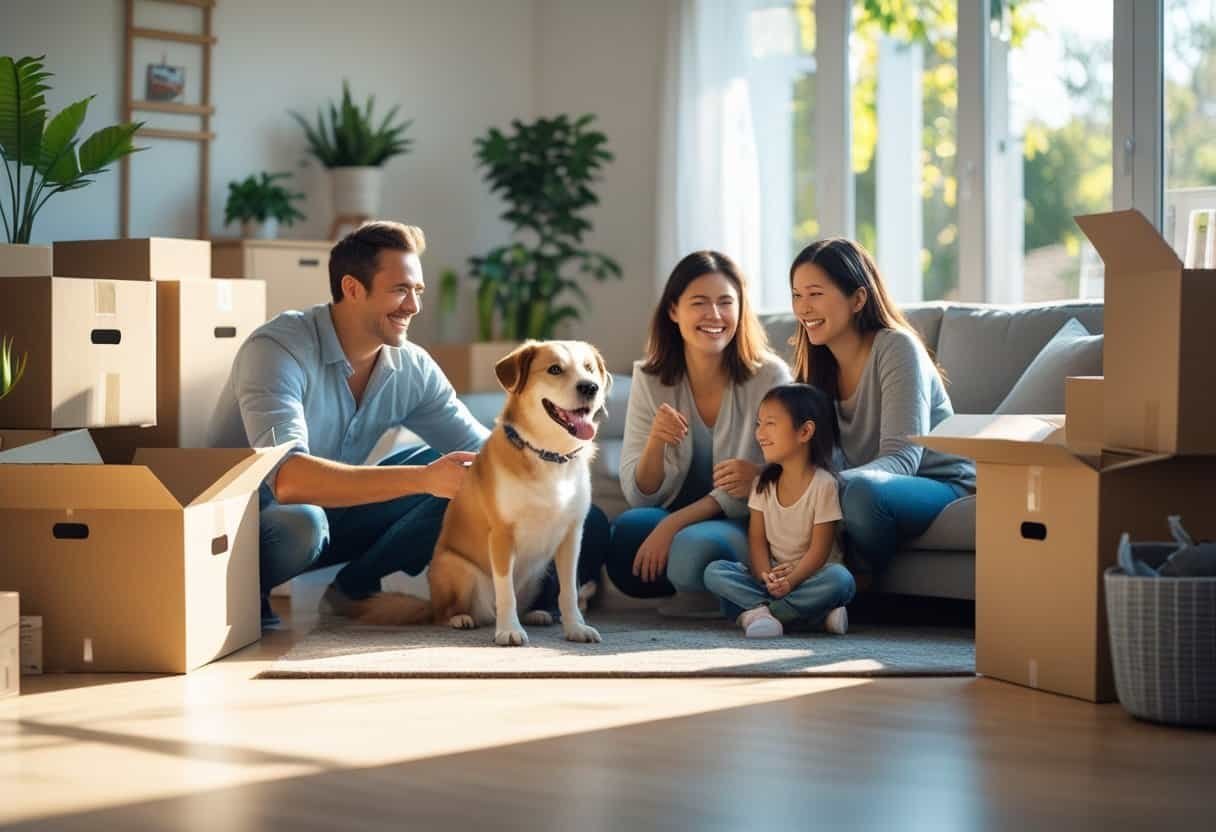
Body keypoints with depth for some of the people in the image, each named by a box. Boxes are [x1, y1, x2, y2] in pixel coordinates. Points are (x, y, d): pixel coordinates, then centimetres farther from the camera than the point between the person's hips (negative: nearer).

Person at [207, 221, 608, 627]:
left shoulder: (411, 367, -5)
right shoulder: (277, 349, -25)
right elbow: (287, 478, -39)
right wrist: (423, 479, -44)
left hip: (330, 513, 7)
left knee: (454, 468, -7)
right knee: (301, 523, -40)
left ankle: (354, 588, -6)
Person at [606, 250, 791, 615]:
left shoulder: (769, 376, -10)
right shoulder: (650, 380, 0)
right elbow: (640, 495, -2)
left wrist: (674, 523, -21)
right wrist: (655, 444, -25)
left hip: (747, 528, -3)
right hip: (671, 520, 3)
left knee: (695, 547, -36)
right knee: (625, 532, -30)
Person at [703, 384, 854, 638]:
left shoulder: (823, 484, -10)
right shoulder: (763, 483, 6)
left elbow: (819, 549, -14)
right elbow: (757, 539, 1)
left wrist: (791, 581, -28)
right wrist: (765, 577, -20)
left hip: (810, 575, -4)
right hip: (771, 575, 4)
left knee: (840, 580, -37)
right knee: (715, 571, -20)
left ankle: (755, 611, -31)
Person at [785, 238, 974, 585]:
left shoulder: (897, 348, -17)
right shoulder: (819, 364, 5)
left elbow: (901, 459, -26)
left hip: (942, 486, -6)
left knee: (862, 490, -35)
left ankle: (862, 590, -12)